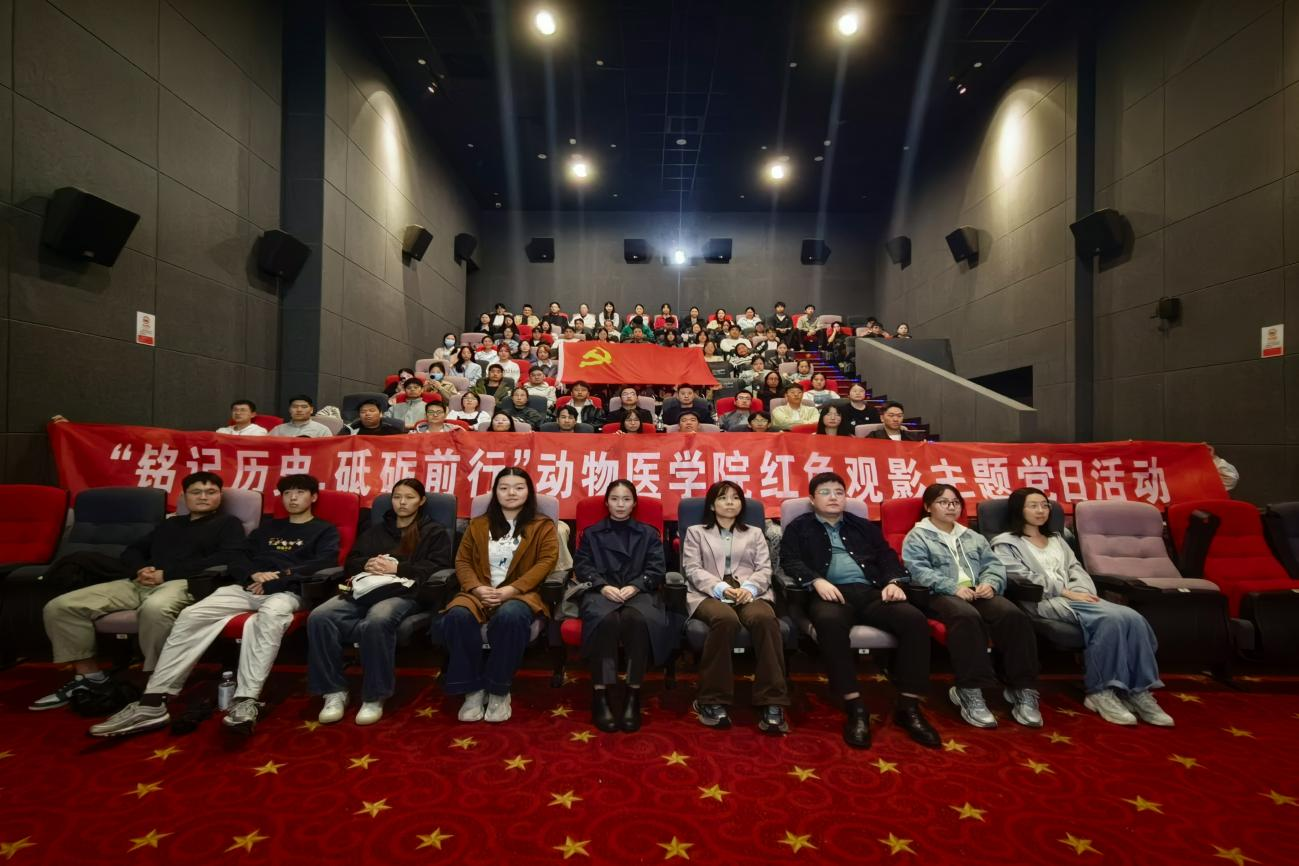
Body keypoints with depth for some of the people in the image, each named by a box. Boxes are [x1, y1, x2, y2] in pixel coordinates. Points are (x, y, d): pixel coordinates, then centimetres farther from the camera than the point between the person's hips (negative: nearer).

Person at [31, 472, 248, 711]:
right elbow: (133, 550, 28)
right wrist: (140, 569, 1)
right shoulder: (170, 523, 31)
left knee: (155, 608, -41)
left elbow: (231, 557, -9)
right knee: (59, 607, -6)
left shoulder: (228, 523, 10)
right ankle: (89, 675, 3)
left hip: (184, 583, -7)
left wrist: (167, 573, -11)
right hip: (139, 583, 7)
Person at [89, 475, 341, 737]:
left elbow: (324, 563, -6)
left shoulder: (325, 530, 13)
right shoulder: (268, 527, 29)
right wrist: (254, 574, -5)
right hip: (247, 587, 5)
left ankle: (246, 702, -44)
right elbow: (236, 561, 19)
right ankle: (152, 703, -19)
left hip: (286, 591, -5)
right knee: (191, 616, -19)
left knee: (270, 617, -39)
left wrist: (277, 576, -13)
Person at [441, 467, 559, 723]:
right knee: (457, 616, -31)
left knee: (510, 617, -38)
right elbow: (462, 561, 11)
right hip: (480, 592, 3)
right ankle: (472, 690, -16)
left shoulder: (543, 525, 8)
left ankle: (499, 691, -18)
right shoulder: (478, 524, 18)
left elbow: (546, 561, -4)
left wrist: (511, 589, -17)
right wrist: (477, 588, -10)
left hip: (521, 593, -3)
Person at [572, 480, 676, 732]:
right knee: (606, 618, -37)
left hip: (638, 591, 0)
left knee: (637, 618, -37)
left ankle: (633, 695, -30)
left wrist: (635, 586, -12)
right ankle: (600, 694, -31)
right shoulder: (591, 533, 22)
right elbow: (581, 566, 8)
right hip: (600, 591, 0)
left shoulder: (649, 534, 21)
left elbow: (657, 568, 8)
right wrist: (603, 586, -12)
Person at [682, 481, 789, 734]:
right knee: (726, 619, -38)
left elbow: (764, 569, 12)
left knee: (765, 619, -35)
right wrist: (720, 588, -14)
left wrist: (749, 588, -11)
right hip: (710, 594, -1)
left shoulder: (754, 533, 26)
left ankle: (772, 704, -32)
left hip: (750, 593, 2)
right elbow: (693, 569, 5)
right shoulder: (696, 532, 20)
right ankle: (713, 701, -25)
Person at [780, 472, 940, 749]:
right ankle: (855, 708, -29)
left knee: (915, 619, -24)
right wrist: (816, 580, -16)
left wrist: (893, 581, -3)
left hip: (870, 591, 4)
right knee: (830, 622, -39)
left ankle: (908, 706, -14)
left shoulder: (864, 526, 27)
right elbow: (790, 561, 3)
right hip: (830, 592, -4)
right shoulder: (799, 527, 16)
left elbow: (887, 556, 19)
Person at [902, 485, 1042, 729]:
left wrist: (990, 583, -8)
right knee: (967, 616, -39)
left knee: (1014, 615, -27)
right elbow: (919, 571, -6)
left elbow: (994, 564, 16)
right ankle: (970, 691, -33)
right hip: (942, 595, -5)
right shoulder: (917, 537, 9)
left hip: (979, 593, 5)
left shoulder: (973, 537, 28)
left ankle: (1022, 689, -20)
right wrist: (953, 587, -19)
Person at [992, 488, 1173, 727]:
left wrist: (1083, 593, -5)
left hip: (1076, 598, 7)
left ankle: (1138, 691, -16)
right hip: (1044, 601, -6)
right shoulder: (1006, 544, 7)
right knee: (1111, 619, -30)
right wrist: (1067, 592, -13)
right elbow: (1026, 578, -6)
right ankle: (1099, 691, -20)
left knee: (1133, 618, -22)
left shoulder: (1056, 539, 30)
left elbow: (1076, 570, 17)